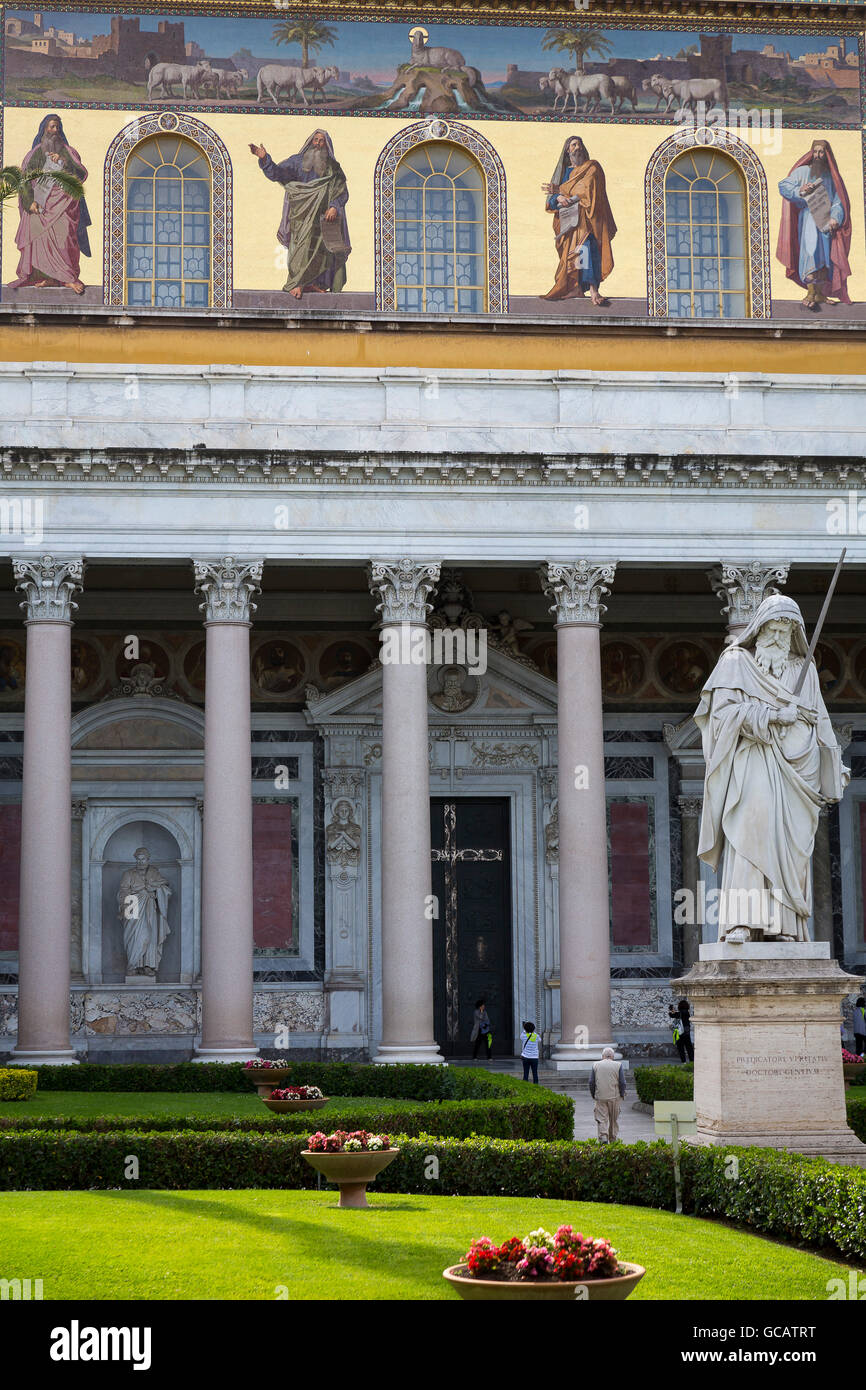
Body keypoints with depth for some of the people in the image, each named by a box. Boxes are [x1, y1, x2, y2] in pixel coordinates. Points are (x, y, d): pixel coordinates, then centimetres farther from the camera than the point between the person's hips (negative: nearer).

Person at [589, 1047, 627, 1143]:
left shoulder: (595, 1065, 3)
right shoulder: (618, 1065, -1)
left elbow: (591, 1082, 1)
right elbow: (622, 1083, -4)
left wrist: (593, 1095, 11)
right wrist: (622, 1095, 8)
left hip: (600, 1097, 0)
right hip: (614, 1097, 0)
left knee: (602, 1119, 0)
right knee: (614, 1119, 13)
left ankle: (603, 1137, -18)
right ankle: (613, 1140, 20)